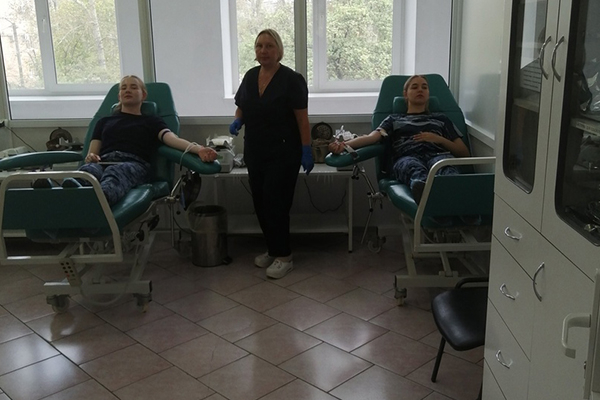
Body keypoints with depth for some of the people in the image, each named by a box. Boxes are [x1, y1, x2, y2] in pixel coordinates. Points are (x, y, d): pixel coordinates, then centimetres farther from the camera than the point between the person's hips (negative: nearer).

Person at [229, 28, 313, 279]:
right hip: (255, 152, 6)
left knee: (275, 202, -7)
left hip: (283, 153, -6)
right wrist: (237, 121, -5)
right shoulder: (250, 77, 8)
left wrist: (306, 150, -15)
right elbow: (241, 108, 16)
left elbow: (302, 118, -11)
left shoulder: (291, 79, -10)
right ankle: (272, 249, 25)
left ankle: (284, 256, 4)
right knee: (260, 202, 10)